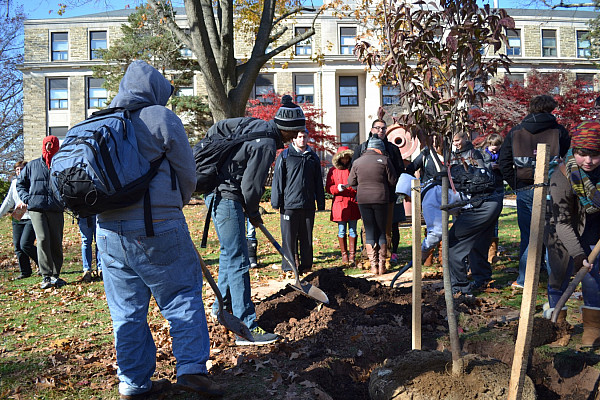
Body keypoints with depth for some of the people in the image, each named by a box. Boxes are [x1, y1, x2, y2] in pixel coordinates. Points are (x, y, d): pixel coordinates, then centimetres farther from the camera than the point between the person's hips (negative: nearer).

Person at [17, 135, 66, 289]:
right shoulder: (32, 166, 13)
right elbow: (20, 183, 21)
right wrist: (26, 198, 6)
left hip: (56, 209, 1)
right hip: (36, 208, -1)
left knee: (56, 242, 1)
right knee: (43, 239, -16)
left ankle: (55, 275, 11)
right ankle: (46, 276, -13)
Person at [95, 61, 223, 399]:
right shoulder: (161, 118, -3)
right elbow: (188, 175, 0)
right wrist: (176, 203, 18)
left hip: (109, 229, 6)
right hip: (157, 230, -6)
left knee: (126, 310, 11)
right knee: (183, 297, 8)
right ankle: (192, 368, 4)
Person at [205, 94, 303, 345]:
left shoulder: (253, 124, 8)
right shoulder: (267, 145, -19)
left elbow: (217, 128, 16)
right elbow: (251, 186, -17)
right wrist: (254, 215, 0)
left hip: (216, 191, 10)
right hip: (227, 197, -10)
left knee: (229, 253, 22)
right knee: (238, 261, -10)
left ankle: (221, 306, 37)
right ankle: (247, 329, -8)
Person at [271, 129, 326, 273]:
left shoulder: (313, 157, 14)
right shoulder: (284, 156, 3)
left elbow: (318, 182, 18)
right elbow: (277, 180, 0)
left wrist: (321, 203, 13)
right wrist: (276, 202, -6)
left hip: (308, 206, 3)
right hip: (289, 205, -3)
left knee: (307, 238, 8)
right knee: (289, 238, 0)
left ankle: (306, 266, 18)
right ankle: (288, 267, 9)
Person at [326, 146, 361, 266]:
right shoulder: (333, 171, 5)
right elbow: (328, 188, 3)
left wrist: (358, 194, -6)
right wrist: (338, 188, -15)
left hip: (353, 204, 1)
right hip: (339, 203, -1)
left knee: (353, 230, 3)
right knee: (341, 231, 4)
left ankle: (352, 254, 9)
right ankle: (344, 254, 13)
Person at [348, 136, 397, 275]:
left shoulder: (357, 162, 3)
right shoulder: (384, 160, -4)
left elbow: (351, 182, 9)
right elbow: (392, 181, -1)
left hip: (363, 200, 2)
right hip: (381, 199, -1)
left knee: (370, 232, 6)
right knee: (381, 232, 9)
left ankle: (373, 265, 5)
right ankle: (382, 265, 9)